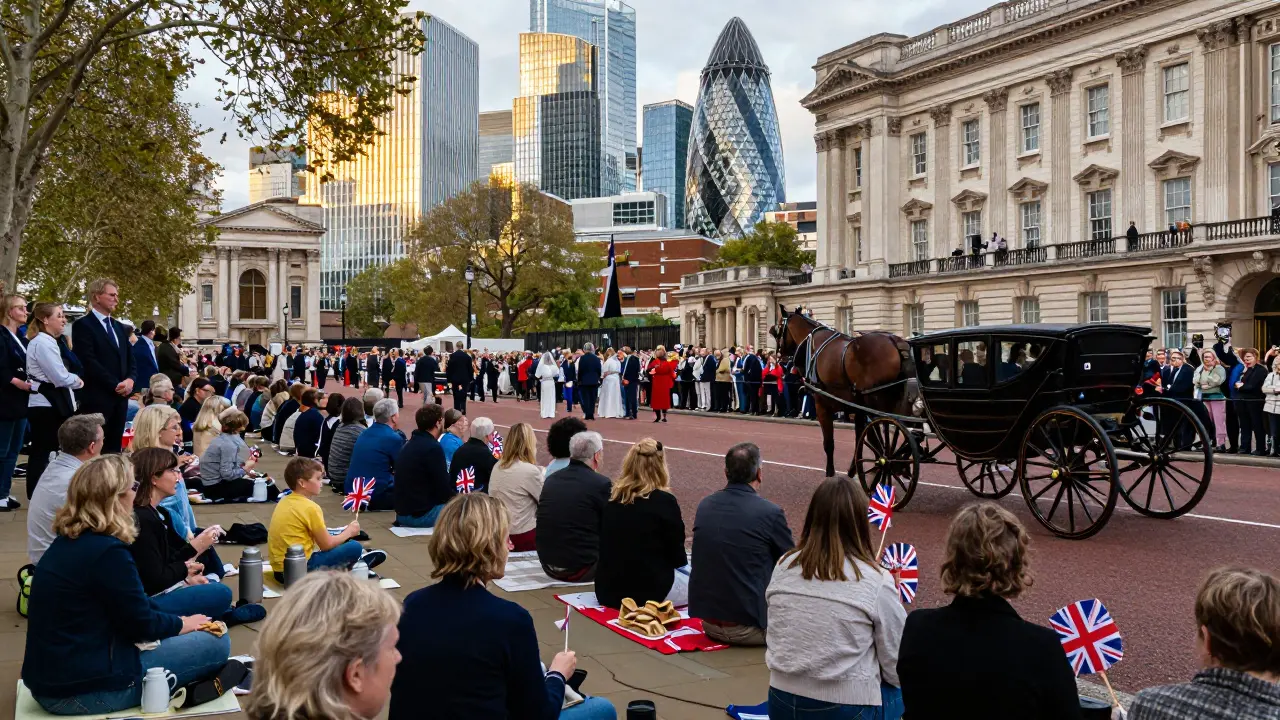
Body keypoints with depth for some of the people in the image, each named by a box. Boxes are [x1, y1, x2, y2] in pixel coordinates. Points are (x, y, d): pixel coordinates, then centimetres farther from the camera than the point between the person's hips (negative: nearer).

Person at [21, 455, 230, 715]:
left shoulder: (67, 542, 8)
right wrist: (183, 624, 5)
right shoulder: (107, 551, -21)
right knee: (216, 642, -5)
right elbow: (142, 624, -13)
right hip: (84, 691, -9)